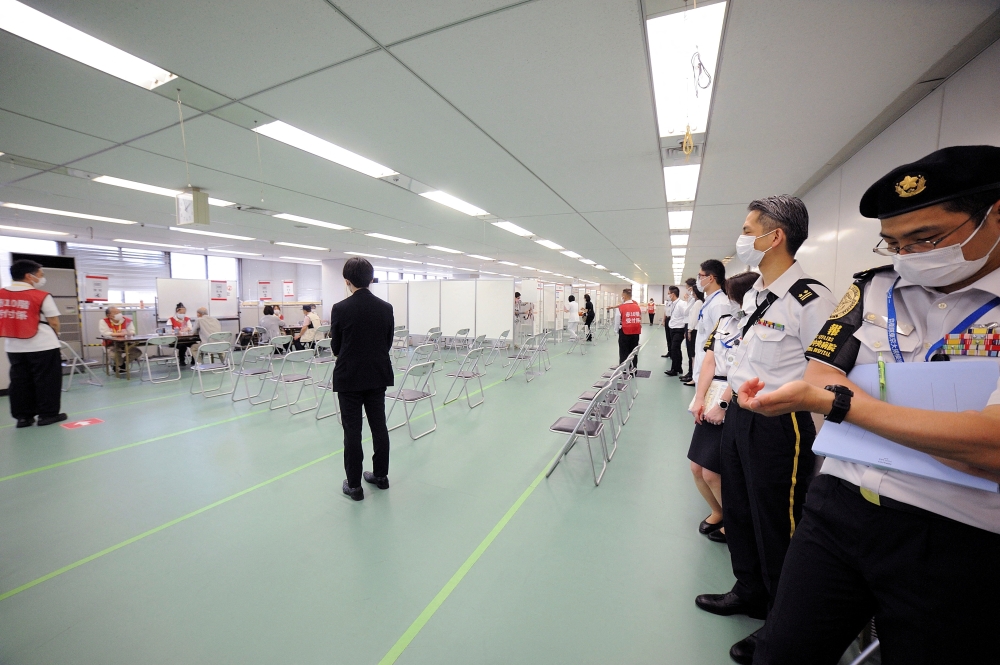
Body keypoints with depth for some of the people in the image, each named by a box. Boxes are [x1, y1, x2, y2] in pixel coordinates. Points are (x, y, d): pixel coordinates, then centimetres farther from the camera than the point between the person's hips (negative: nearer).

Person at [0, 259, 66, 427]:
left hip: (14, 347, 6)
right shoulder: (41, 296, -13)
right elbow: (54, 322, -8)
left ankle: (23, 416, 17)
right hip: (43, 346, -6)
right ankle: (47, 414, 8)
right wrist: (55, 334, 11)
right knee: (46, 380, 4)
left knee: (19, 382, 12)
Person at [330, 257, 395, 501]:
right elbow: (388, 343, 5)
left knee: (352, 431, 5)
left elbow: (335, 347, -2)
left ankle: (354, 485, 15)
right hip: (377, 375, 4)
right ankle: (381, 475, 27)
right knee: (379, 426, 13)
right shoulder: (386, 308, -2)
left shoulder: (340, 309, -12)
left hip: (349, 377, -3)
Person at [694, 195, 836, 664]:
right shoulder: (752, 295, 8)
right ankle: (750, 593, 47)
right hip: (738, 416, 9)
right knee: (738, 510, 22)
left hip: (779, 425, -8)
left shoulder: (811, 301, -19)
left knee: (777, 525, 10)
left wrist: (815, 446, -17)